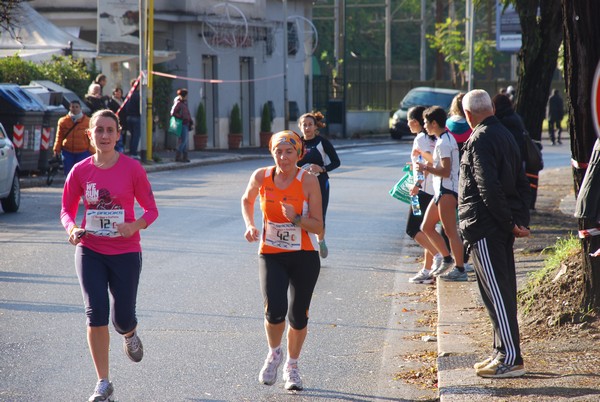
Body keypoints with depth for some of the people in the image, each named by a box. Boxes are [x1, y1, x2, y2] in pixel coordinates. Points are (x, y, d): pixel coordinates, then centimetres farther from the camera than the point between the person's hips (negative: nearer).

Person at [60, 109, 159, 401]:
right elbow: (67, 209, 8)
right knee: (96, 315, -9)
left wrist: (134, 226, -22)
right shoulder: (80, 171, -2)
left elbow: (151, 209, -1)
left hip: (126, 251, -1)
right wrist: (72, 228, -15)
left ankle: (130, 336, 45)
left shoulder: (132, 169, -7)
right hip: (90, 251, 1)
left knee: (122, 319, 4)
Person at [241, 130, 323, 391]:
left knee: (298, 316, 5)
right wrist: (249, 225, 1)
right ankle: (274, 353, 13)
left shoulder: (308, 181, -12)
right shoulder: (261, 177, -7)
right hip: (271, 254, 0)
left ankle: (292, 366, 31)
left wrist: (296, 218, -27)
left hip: (304, 256, 0)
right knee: (274, 310, -18)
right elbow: (247, 200, 16)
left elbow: (318, 226, -10)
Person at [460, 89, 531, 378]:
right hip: (503, 226, 9)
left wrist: (509, 222, -15)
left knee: (495, 291, -9)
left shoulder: (480, 140, -14)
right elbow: (521, 183, 16)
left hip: (484, 225, -9)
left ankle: (510, 358, -11)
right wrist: (521, 221, 9)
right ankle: (503, 354, 19)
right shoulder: (506, 136, 16)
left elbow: (489, 187, -21)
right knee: (504, 290, 13)